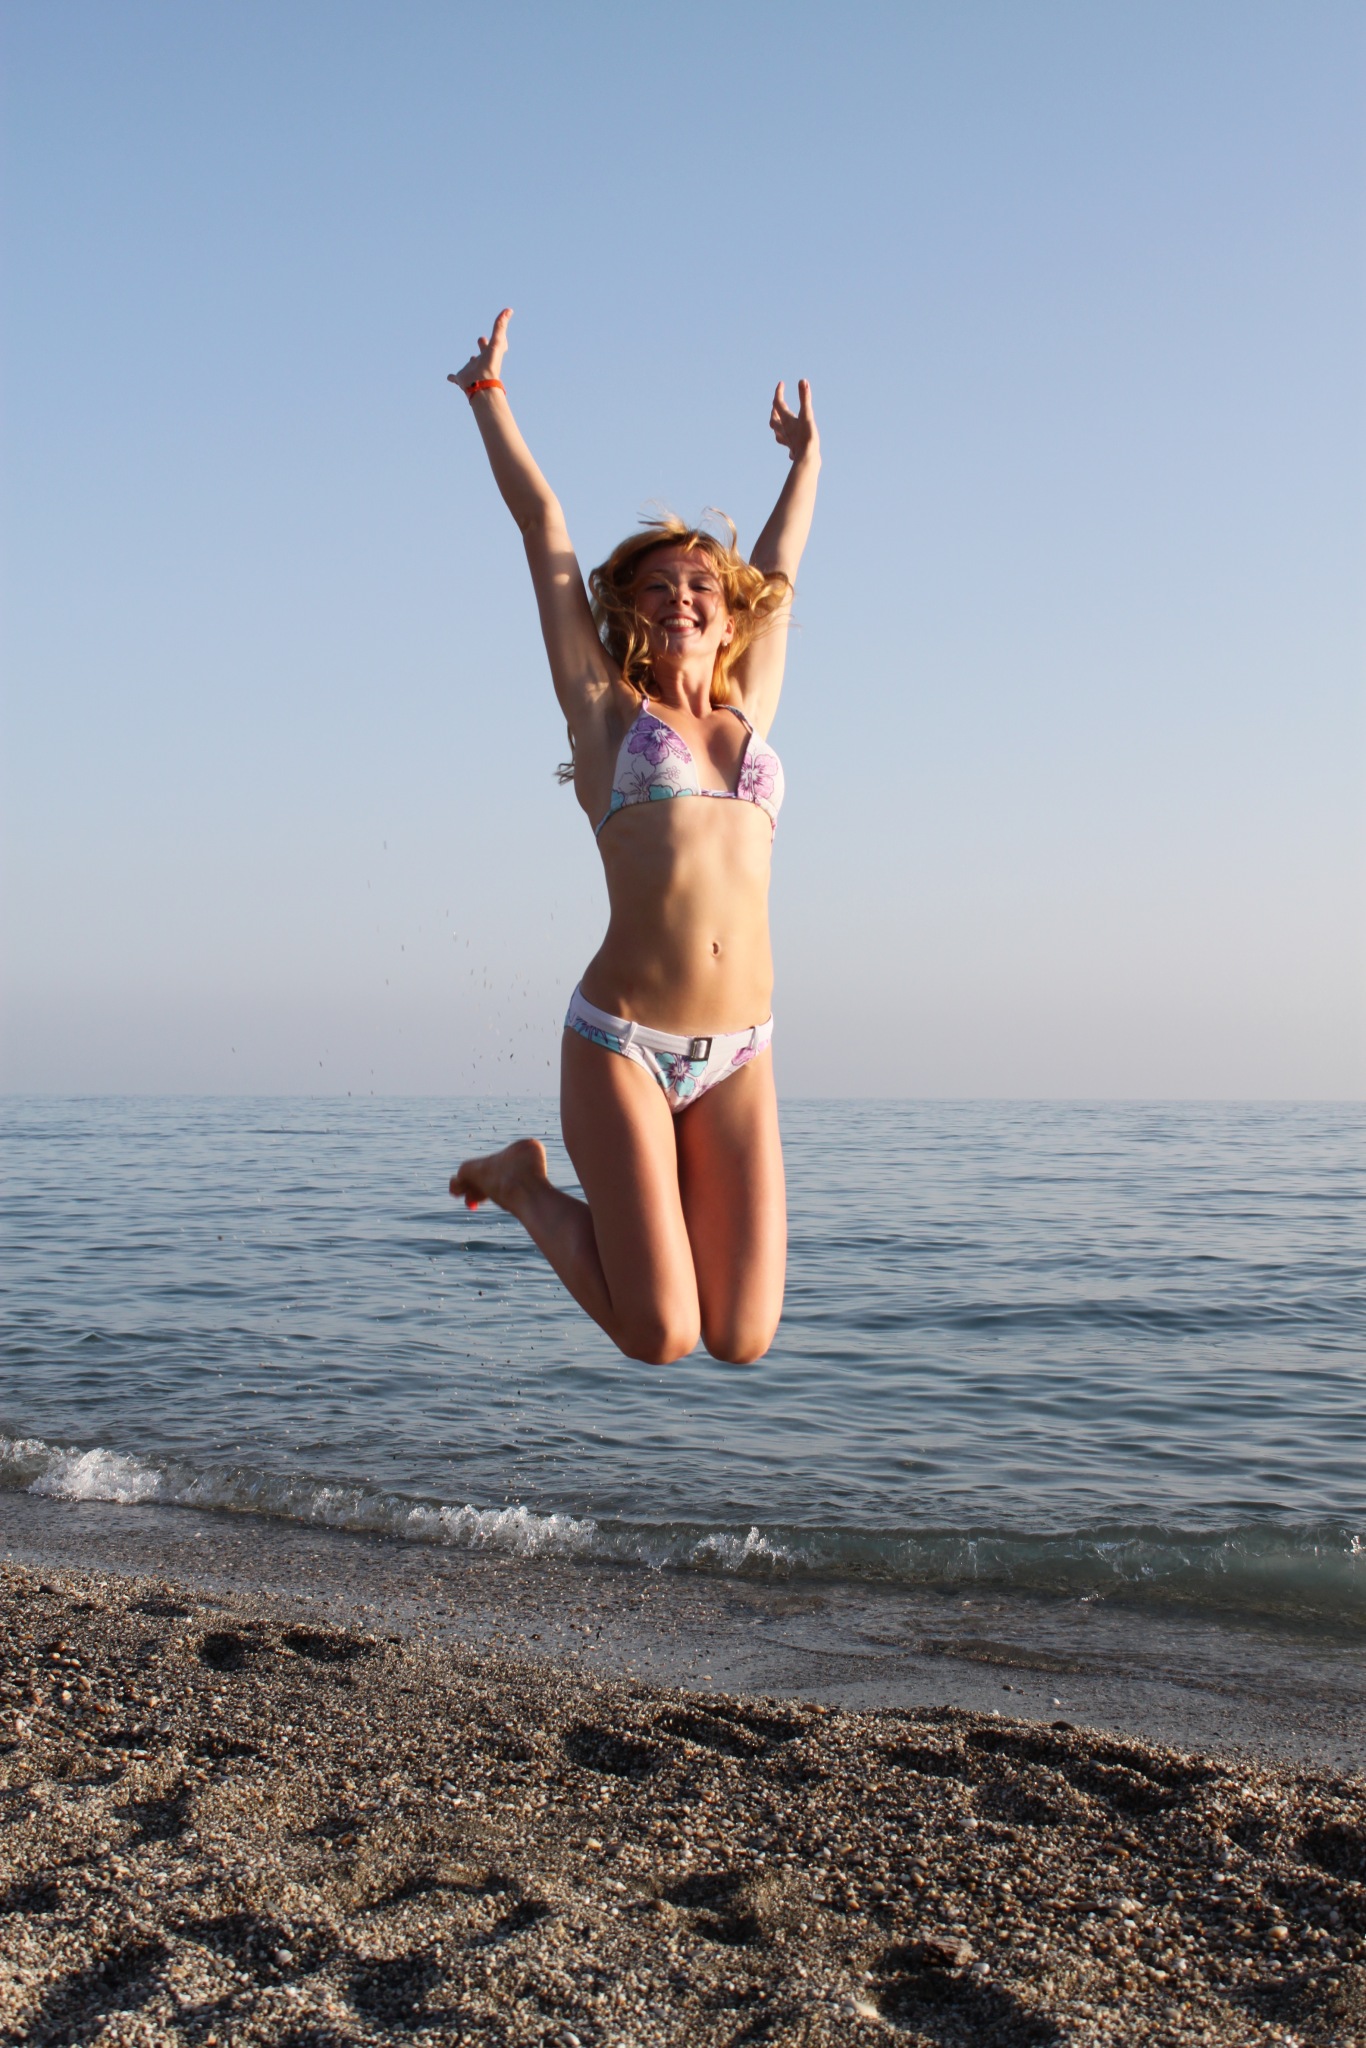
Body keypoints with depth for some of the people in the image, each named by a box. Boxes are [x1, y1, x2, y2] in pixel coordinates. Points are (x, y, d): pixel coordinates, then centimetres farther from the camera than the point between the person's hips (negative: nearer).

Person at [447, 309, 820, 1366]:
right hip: (620, 1040, -4)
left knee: (741, 1340, -1)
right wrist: (488, 393, 20)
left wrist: (806, 459, 44)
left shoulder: (749, 714, 15)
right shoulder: (606, 709, 6)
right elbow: (544, 524, 12)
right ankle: (521, 1181, 20)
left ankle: (642, 1208, 29)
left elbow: (777, 573, 30)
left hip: (740, 1058, 4)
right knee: (659, 1337, -6)